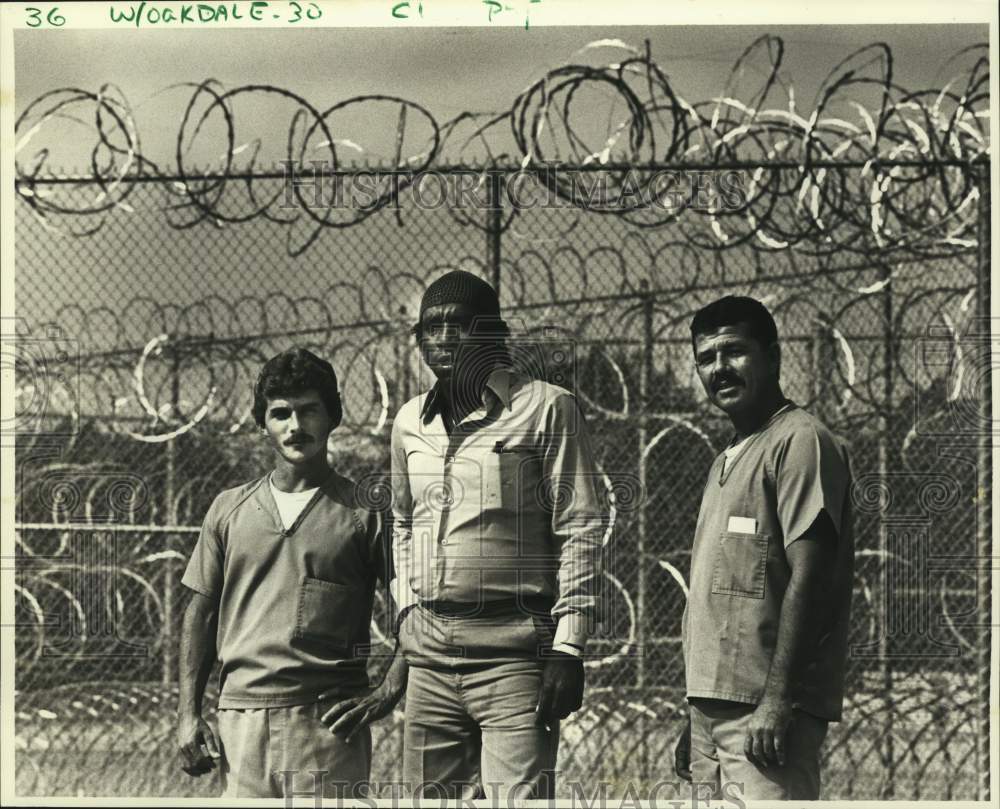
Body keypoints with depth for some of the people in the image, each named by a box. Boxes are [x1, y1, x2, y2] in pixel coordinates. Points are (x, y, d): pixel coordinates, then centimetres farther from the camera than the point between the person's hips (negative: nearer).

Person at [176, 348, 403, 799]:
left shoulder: (363, 511, 3)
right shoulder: (229, 509, 14)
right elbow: (200, 614, 16)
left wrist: (388, 693, -8)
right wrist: (188, 712, 8)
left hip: (329, 722, -3)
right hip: (241, 718, 3)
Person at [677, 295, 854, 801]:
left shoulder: (799, 442, -6)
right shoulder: (727, 461, 22)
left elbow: (809, 579, -14)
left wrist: (777, 700, -20)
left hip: (766, 710, -9)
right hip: (714, 705, 9)